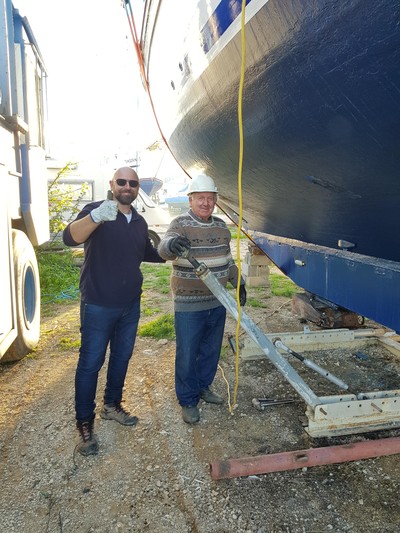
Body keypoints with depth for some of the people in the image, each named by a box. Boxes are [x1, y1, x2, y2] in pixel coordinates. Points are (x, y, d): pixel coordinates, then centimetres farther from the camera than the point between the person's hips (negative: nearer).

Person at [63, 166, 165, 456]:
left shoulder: (140, 222, 9)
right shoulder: (95, 210, -10)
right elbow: (70, 237, -30)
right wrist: (96, 216, -48)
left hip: (130, 304, 6)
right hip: (98, 305, -6)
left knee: (122, 357, 17)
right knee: (90, 363, 3)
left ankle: (112, 405, 37)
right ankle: (85, 423, 18)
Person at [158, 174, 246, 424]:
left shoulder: (221, 226, 10)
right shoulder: (180, 224, -9)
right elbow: (164, 249, -29)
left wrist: (239, 283, 18)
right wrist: (171, 244, -52)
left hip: (217, 303, 6)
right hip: (188, 305, -6)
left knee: (211, 350, 17)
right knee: (187, 354, 3)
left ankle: (203, 386, 38)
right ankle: (188, 401, 20)